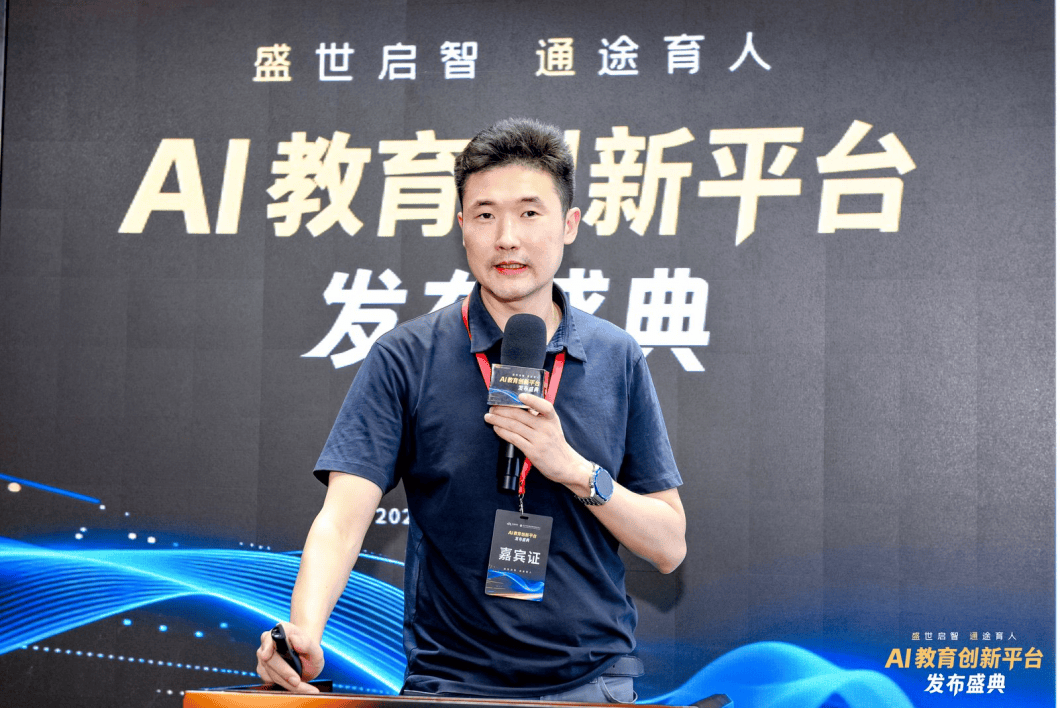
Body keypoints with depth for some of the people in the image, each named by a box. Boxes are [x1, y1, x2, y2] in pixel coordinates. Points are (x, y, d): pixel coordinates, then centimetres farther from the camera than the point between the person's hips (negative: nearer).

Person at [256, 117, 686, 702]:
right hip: (449, 683, -1)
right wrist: (304, 630, -32)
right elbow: (342, 517, -14)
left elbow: (668, 546, 2)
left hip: (592, 683, 1)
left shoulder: (617, 360, 2)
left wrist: (576, 469, -14)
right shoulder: (404, 359, -5)